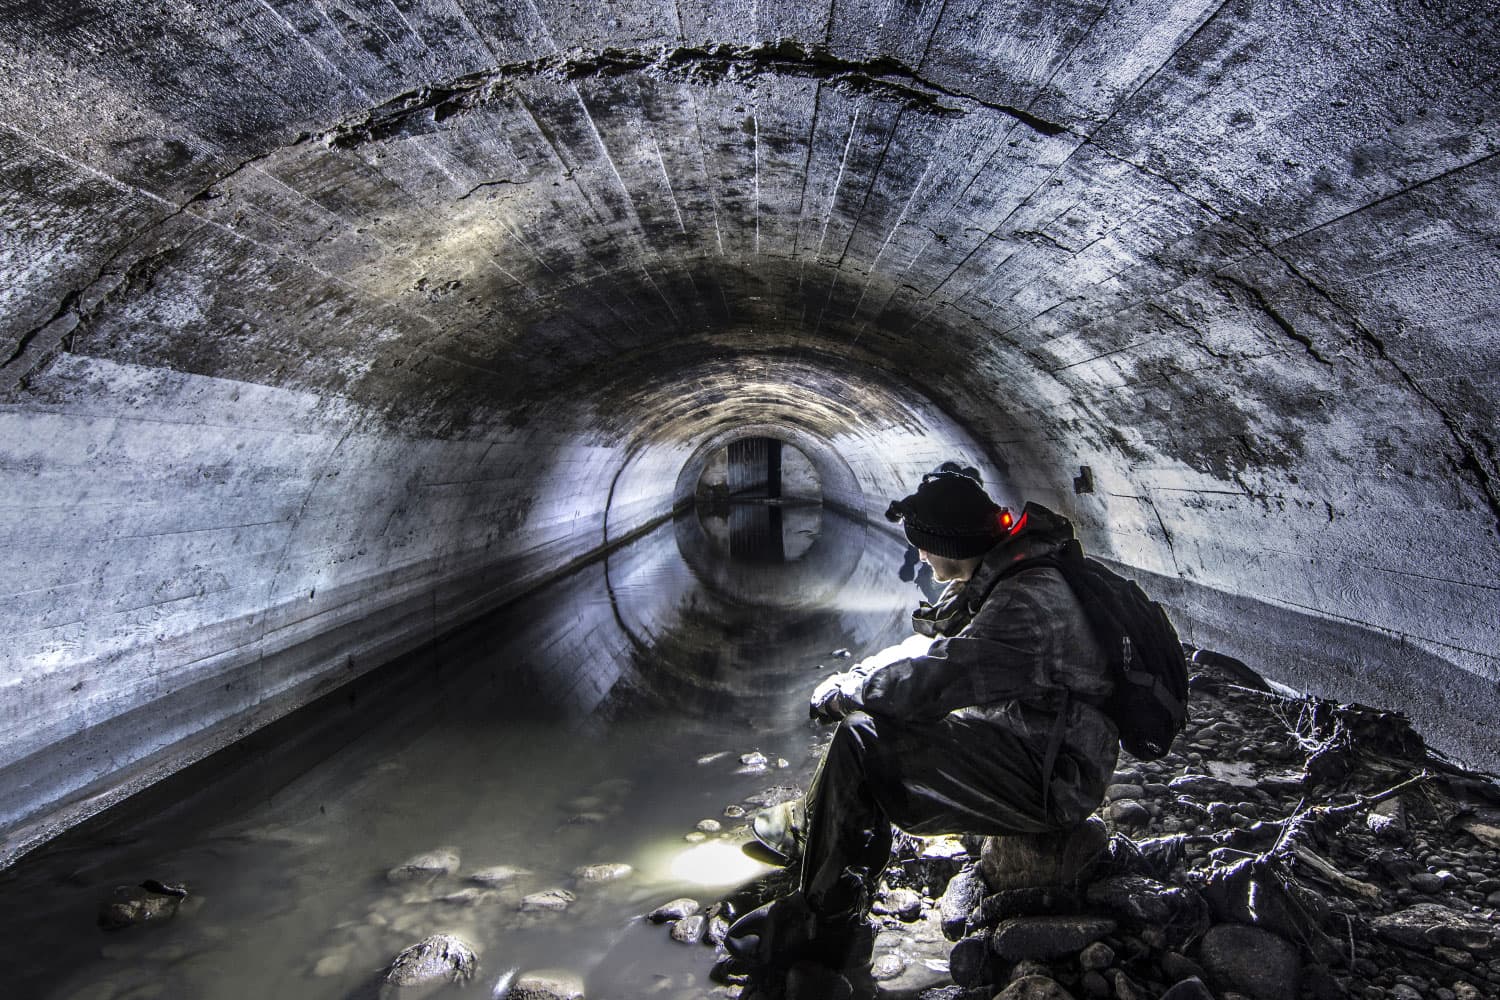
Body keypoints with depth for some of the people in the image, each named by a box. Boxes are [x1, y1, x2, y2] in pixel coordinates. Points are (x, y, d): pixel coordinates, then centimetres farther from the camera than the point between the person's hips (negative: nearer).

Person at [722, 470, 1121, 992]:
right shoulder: (1005, 579, 6)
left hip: (1051, 783, -10)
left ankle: (821, 929, -7)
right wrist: (854, 676, 3)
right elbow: (938, 651, 15)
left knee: (863, 742, -20)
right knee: (872, 710, 14)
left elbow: (932, 678, -30)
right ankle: (808, 826, 28)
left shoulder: (1027, 602, -27)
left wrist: (841, 691, -13)